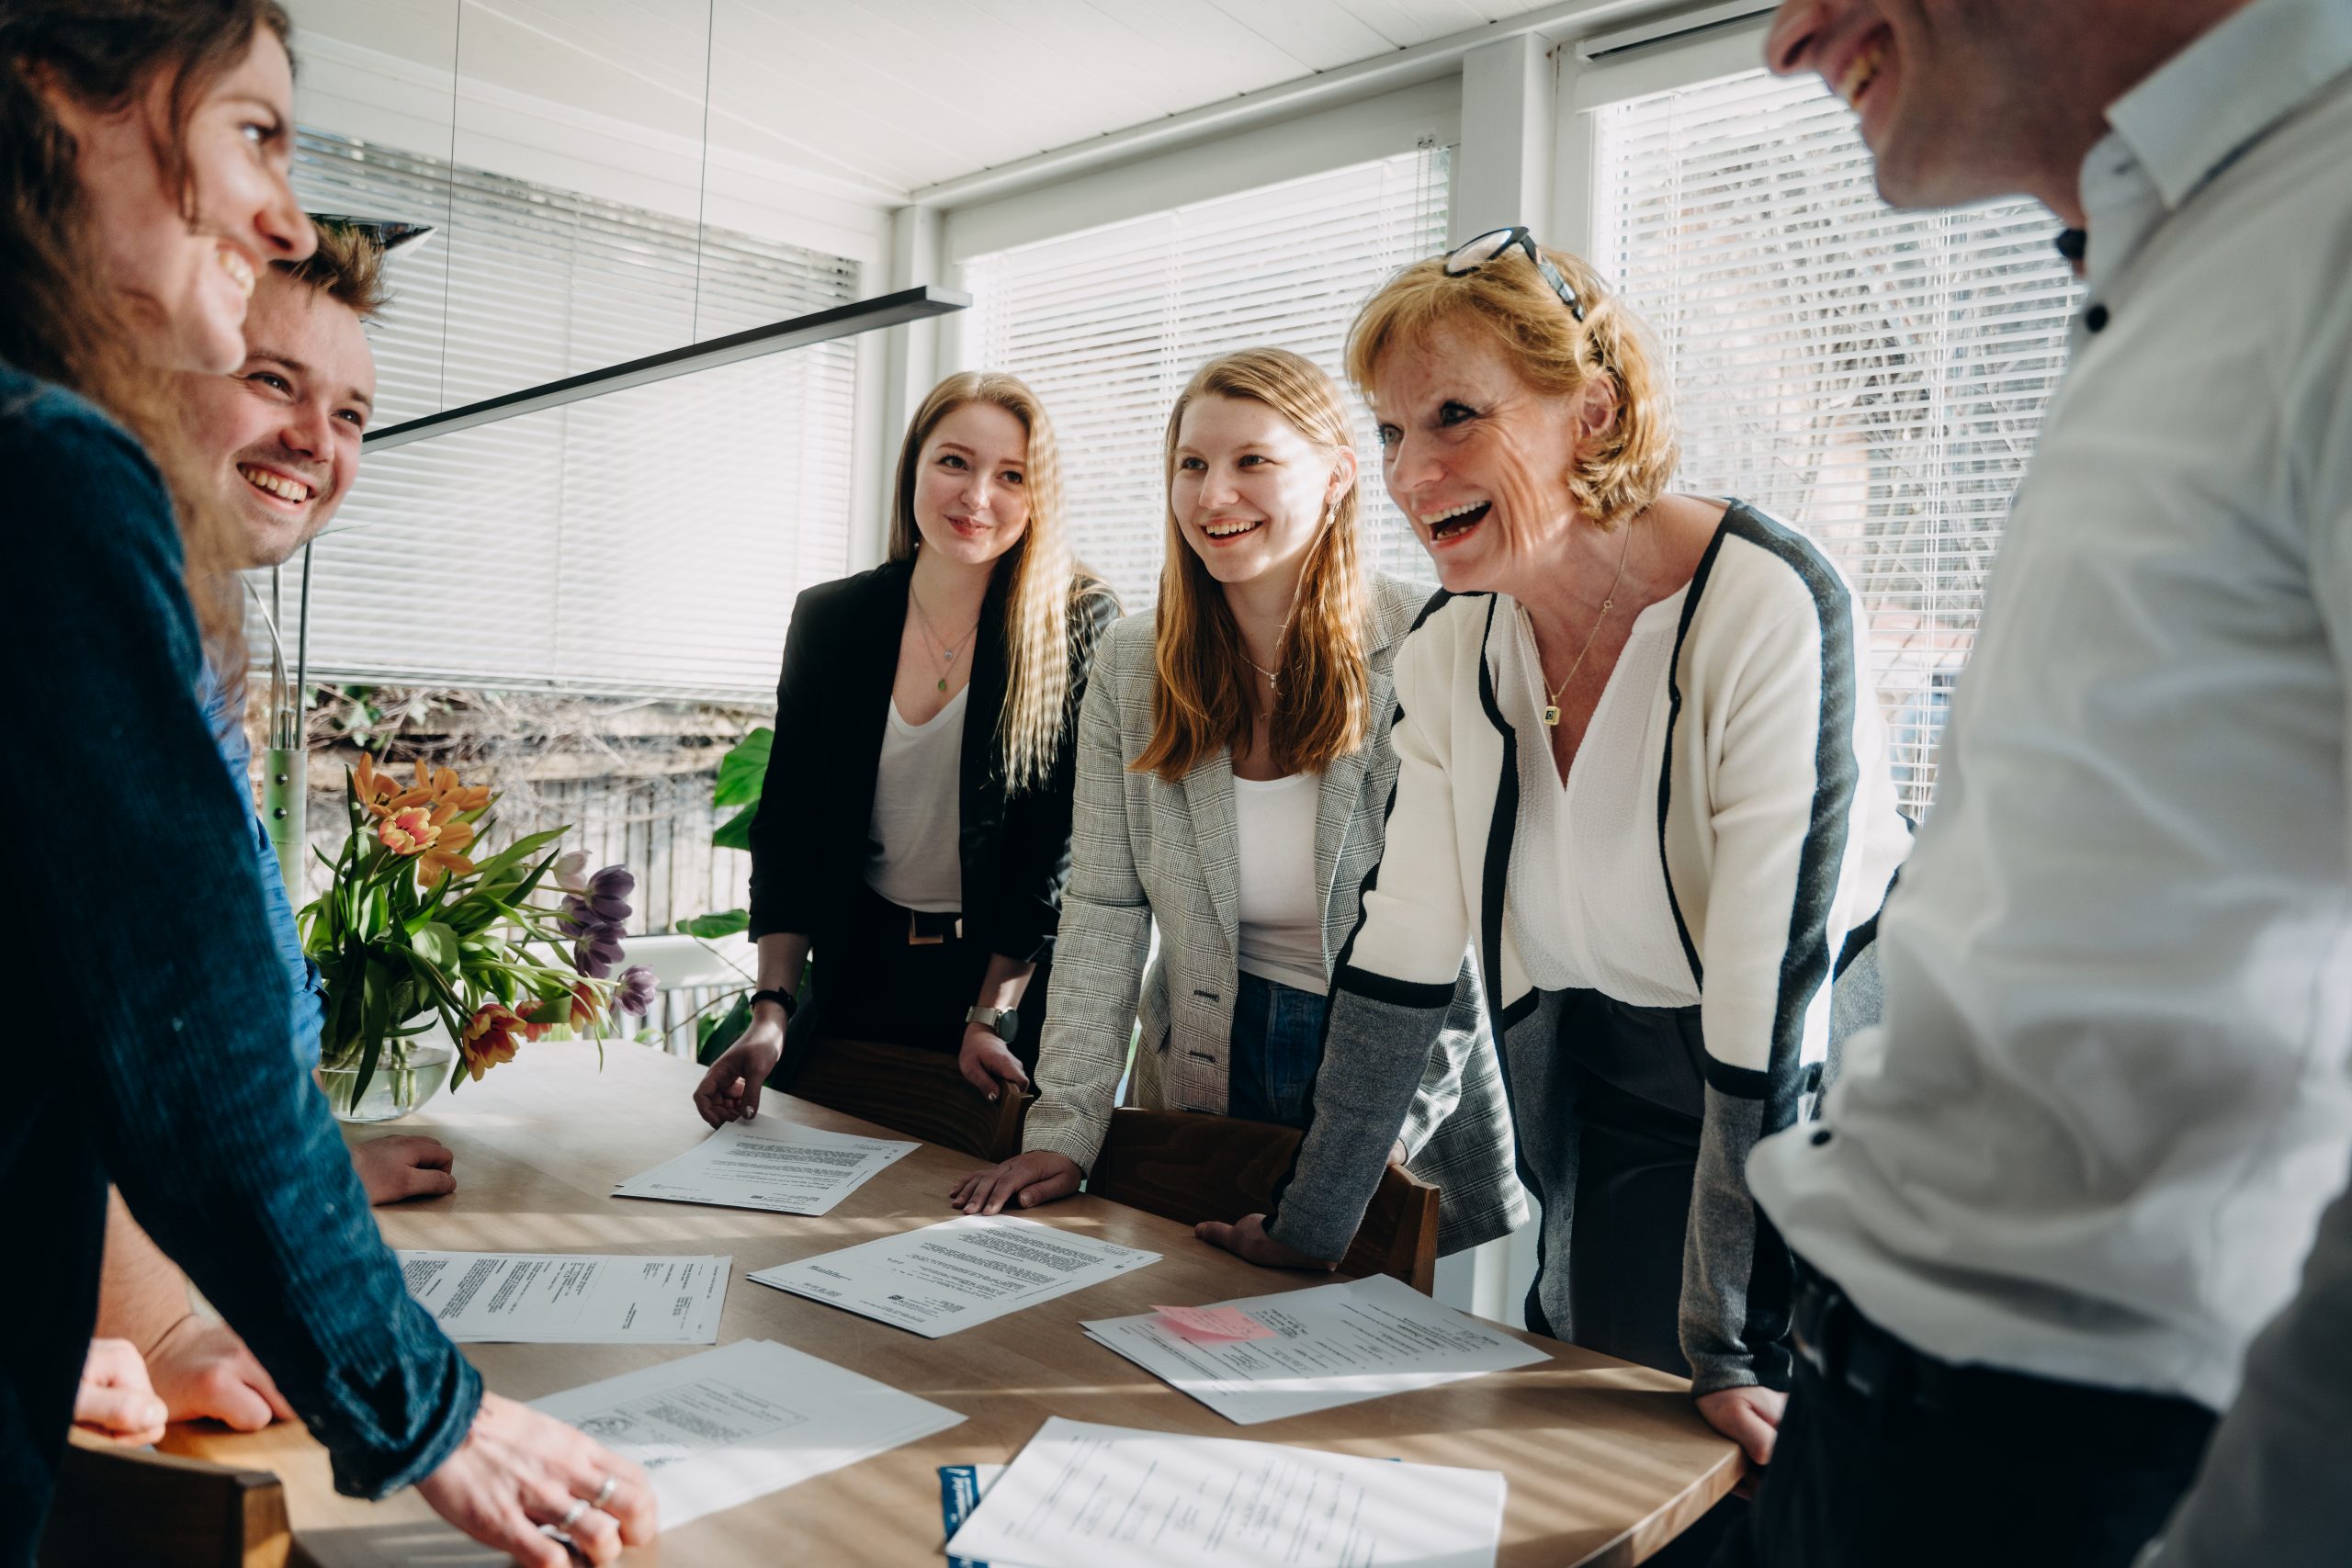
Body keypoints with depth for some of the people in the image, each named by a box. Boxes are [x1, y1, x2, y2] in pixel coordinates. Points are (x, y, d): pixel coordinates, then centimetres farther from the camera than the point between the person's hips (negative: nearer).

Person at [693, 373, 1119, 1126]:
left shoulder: (1080, 628, -11)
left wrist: (990, 1014, -13)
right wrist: (771, 1009, -8)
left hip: (1015, 979, -3)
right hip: (859, 973, 3)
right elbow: (788, 823, 1)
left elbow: (1068, 842, -11)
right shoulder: (828, 619, -1)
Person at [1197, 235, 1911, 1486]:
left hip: (1813, 1113, -4)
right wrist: (1307, 1231, -1)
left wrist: (1733, 1349, -24)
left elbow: (1768, 995, -27)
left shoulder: (1768, 608, -25)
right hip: (1602, 1118, 5)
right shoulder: (1452, 649, -7)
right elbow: (1402, 958, -3)